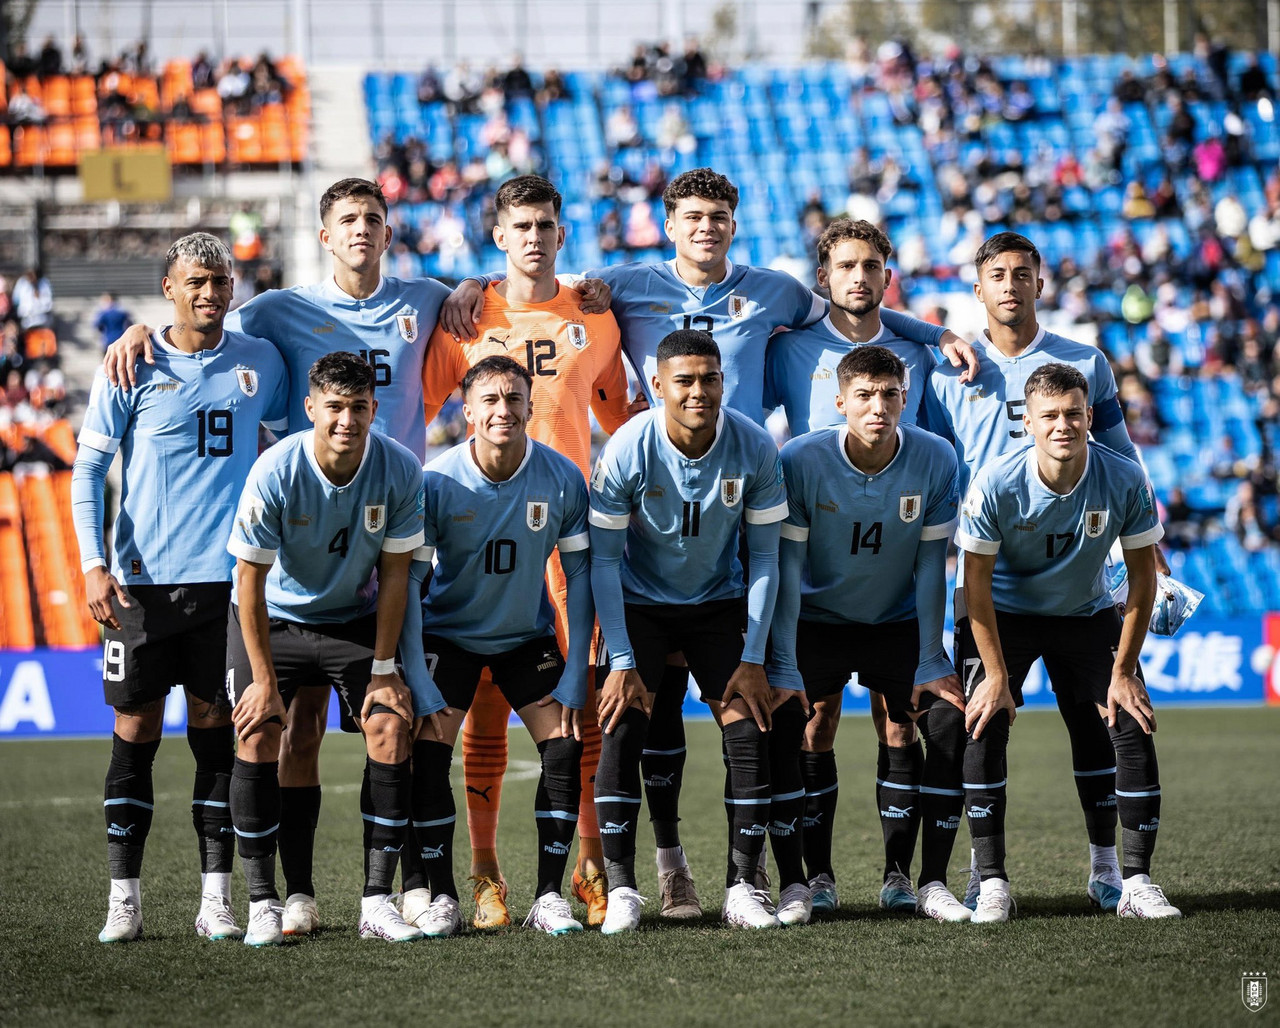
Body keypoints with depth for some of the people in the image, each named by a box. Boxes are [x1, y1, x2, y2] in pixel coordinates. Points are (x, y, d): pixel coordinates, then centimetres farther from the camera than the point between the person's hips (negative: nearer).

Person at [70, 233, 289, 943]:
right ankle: (124, 898, 6)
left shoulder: (259, 361, 6)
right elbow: (87, 468, 1)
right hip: (142, 580, -1)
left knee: (215, 727, 3)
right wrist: (93, 565, -9)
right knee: (135, 730, 1)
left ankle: (215, 900, 7)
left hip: (228, 577, 1)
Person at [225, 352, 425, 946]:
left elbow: (394, 574, -9)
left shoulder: (400, 471, -20)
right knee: (258, 737, -17)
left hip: (355, 618, 2)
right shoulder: (275, 473, -27)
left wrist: (382, 670, -8)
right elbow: (251, 580, -18)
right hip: (272, 617, -2)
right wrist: (265, 681, -16)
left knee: (390, 732, -12)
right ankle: (262, 903, -8)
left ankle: (377, 902, -7)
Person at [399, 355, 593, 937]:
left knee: (566, 749, -11)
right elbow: (406, 584, -19)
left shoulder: (562, 480, -17)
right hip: (449, 634, -2)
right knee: (427, 754, -16)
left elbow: (580, 577, -9)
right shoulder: (436, 483, -22)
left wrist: (575, 678, -13)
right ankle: (440, 896, -5)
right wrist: (419, 685, -25)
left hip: (528, 636, 2)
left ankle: (548, 896, 0)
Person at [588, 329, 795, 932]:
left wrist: (753, 659, -11)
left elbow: (764, 556, -7)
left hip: (719, 606, 2)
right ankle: (620, 890, -11)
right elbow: (603, 558, -14)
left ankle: (741, 888, -2)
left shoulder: (754, 449, -17)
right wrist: (621, 661, -18)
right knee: (621, 730, -16)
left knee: (750, 733, -10)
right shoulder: (628, 451, -21)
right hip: (640, 606, -2)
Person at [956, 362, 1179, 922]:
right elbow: (976, 580, -17)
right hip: (1005, 615, -2)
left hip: (1087, 615, 2)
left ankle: (1136, 883, -2)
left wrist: (1122, 672, -12)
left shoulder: (1125, 481, -22)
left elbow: (1142, 577, -11)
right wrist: (996, 675, -18)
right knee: (982, 727, -18)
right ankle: (991, 883, -10)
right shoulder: (996, 485, -27)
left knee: (1133, 725, -11)